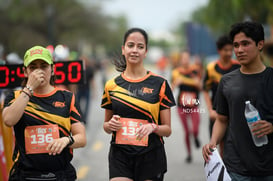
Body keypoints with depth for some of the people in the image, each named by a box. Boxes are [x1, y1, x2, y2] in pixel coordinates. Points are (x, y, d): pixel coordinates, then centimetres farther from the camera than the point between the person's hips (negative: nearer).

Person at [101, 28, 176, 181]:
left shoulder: (159, 84, 0)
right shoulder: (112, 85, 6)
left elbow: (167, 129, 2)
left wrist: (153, 127, -18)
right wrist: (110, 125, -5)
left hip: (150, 157, -1)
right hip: (120, 157, 1)